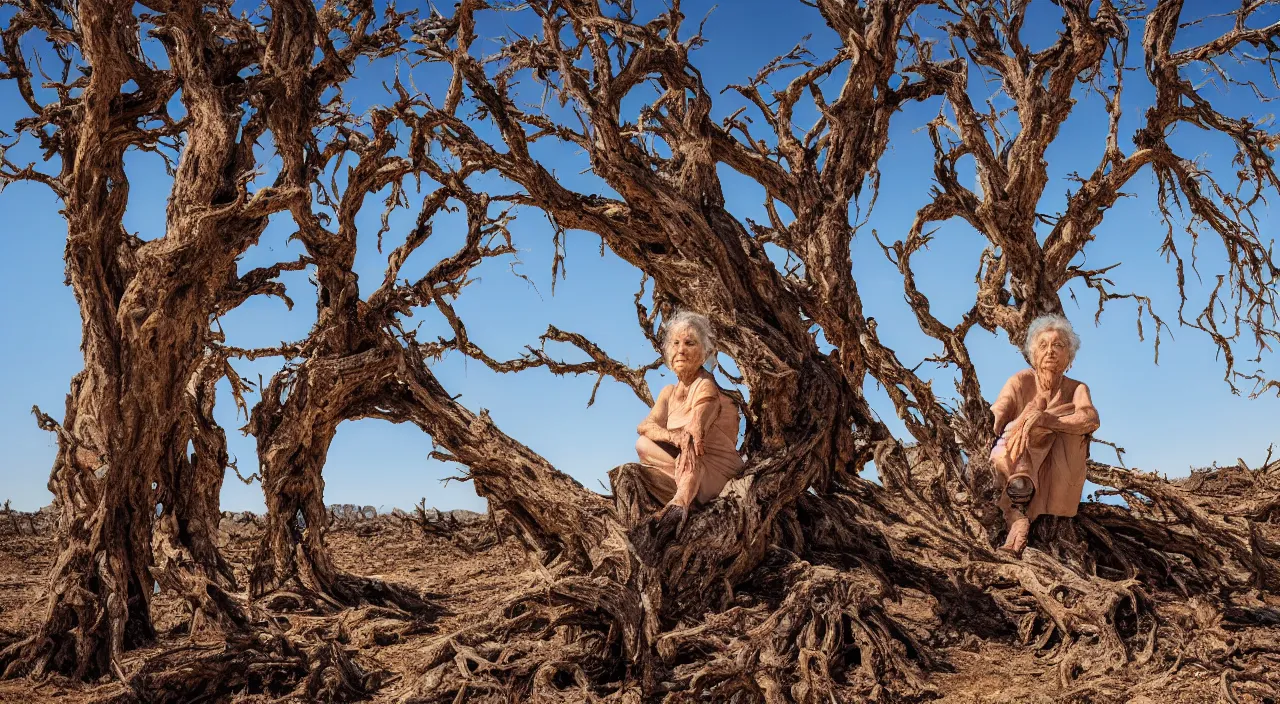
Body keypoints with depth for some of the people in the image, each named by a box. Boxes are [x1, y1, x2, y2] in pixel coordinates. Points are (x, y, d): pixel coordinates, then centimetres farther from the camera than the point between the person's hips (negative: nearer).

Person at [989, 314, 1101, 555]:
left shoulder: (1076, 389, 2)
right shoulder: (1021, 381, 1)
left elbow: (1091, 419, -21)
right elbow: (995, 418, -14)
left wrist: (1043, 419, -36)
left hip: (1056, 478, 1)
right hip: (1015, 462, 0)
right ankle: (1020, 521, -50)